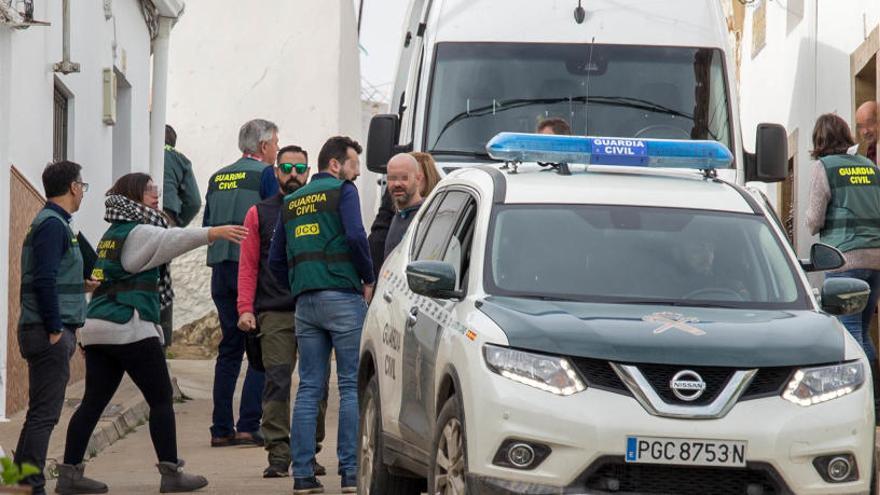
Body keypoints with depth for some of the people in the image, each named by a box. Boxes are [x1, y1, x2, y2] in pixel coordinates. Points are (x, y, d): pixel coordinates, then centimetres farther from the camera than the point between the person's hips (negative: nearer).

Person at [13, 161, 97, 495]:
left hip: (46, 332, 10)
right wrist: (55, 329, -19)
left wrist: (80, 284, 18)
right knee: (44, 413, -9)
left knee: (41, 413, 12)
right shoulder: (53, 224, -13)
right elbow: (44, 280, -20)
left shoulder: (53, 223, 18)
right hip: (49, 332, -10)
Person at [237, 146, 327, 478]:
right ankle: (278, 454, -8)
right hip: (275, 313, -1)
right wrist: (245, 309, -3)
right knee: (277, 382, -7)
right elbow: (248, 265, 9)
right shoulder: (260, 214, 12)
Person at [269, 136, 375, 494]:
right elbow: (355, 236, -15)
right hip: (343, 297, -6)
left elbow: (276, 260, 18)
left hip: (305, 303, 6)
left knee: (308, 388, 7)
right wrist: (368, 279, -4)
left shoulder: (291, 202, 18)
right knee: (352, 386, -3)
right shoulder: (342, 191, -1)